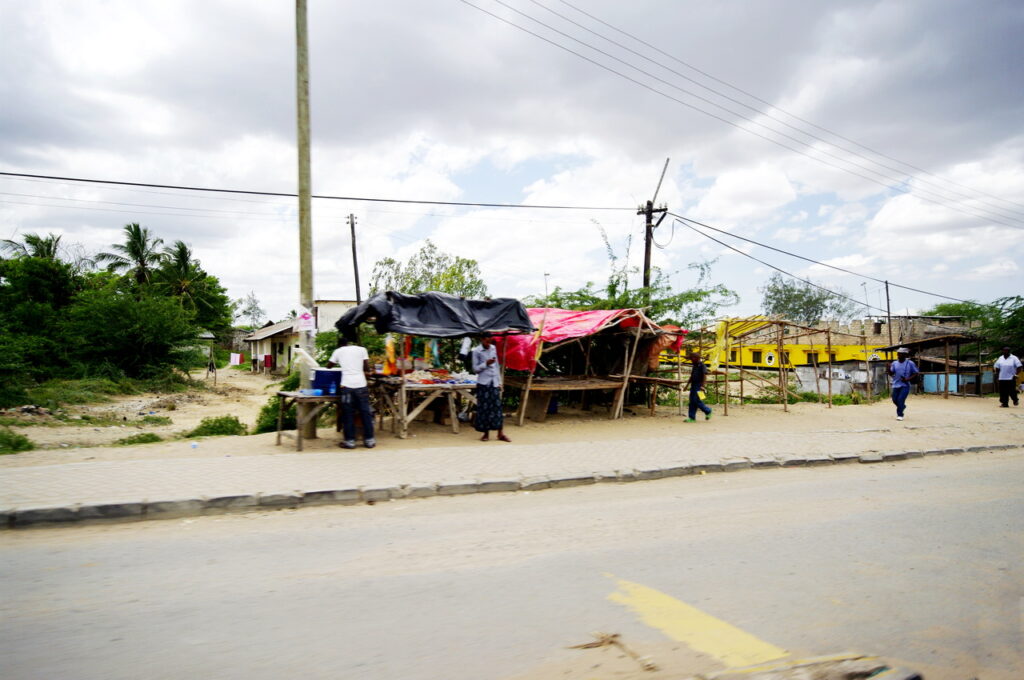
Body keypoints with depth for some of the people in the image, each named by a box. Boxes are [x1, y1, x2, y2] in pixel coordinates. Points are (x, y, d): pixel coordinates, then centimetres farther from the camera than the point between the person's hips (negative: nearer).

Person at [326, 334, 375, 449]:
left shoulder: (338, 351, 11)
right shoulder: (362, 349, 10)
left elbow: (329, 366, 23)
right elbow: (367, 369, 7)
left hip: (347, 385, -1)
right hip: (361, 384, 1)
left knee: (348, 414, 6)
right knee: (366, 413, 8)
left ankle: (350, 441, 7)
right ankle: (369, 440, 12)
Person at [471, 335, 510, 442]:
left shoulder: (493, 348, 9)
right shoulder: (476, 351, -4)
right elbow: (475, 369, -4)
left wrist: (499, 381, 13)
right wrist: (486, 364, -18)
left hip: (494, 383, 4)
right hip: (483, 383, -4)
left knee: (497, 407, 1)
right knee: (484, 408, 0)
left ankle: (501, 433, 6)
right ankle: (486, 433, 11)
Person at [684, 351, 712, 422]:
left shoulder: (702, 365, -9)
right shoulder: (694, 366, 16)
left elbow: (705, 376, -16)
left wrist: (702, 386, -24)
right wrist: (687, 385, 23)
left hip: (699, 386, -8)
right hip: (693, 385, 9)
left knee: (696, 401, -12)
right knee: (692, 402, 4)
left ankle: (708, 411, 10)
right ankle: (692, 418, 5)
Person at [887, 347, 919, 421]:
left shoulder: (910, 363, -4)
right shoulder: (894, 363, 5)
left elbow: (916, 373, 0)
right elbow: (891, 374, 3)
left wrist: (908, 379, -14)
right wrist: (889, 368, -17)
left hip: (905, 385, -4)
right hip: (896, 385, 4)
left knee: (900, 399, -15)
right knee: (895, 400, 9)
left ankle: (900, 415, -4)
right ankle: (902, 407, 41)